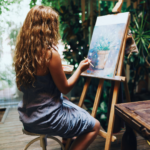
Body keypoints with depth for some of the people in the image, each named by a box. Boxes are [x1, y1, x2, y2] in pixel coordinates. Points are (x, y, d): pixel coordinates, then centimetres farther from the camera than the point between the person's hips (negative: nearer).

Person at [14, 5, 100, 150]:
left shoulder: (23, 50, -3)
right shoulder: (50, 54, -25)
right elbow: (65, 88, -14)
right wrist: (80, 69, 1)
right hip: (45, 118, -8)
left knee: (80, 113, 29)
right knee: (94, 126, 10)